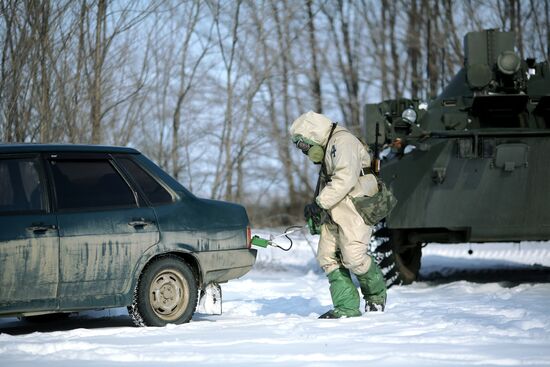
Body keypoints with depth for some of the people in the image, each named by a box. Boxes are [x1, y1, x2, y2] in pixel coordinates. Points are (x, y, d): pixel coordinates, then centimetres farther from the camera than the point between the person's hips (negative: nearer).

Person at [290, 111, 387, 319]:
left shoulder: (342, 141, -11)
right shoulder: (328, 147, 22)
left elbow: (345, 179, -22)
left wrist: (320, 203, -19)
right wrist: (316, 211, 12)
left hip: (355, 206, -10)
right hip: (336, 212, 10)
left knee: (353, 257, -16)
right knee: (328, 256, 2)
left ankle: (376, 295, 9)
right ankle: (346, 307, 0)